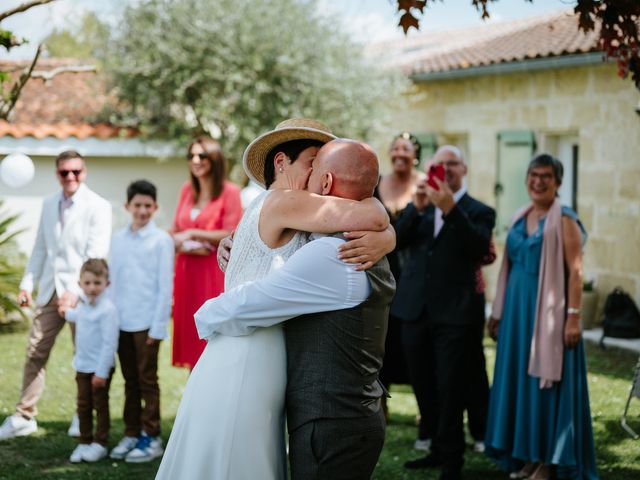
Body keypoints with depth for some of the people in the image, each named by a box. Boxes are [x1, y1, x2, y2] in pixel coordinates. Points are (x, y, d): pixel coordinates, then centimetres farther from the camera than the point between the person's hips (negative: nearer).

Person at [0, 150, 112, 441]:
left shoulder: (98, 207, -7)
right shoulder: (49, 204, 12)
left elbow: (96, 254, -14)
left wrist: (76, 290, -23)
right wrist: (27, 283, 10)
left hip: (81, 291, -5)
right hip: (50, 290, 5)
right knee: (35, 354, 4)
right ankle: (24, 417, 12)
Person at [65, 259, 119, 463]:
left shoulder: (107, 309, -22)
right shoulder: (83, 305, 5)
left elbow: (110, 343, -23)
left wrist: (101, 372, -22)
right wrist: (67, 312, 50)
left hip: (100, 368, -7)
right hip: (82, 366, 7)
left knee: (100, 406, 6)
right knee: (83, 406, 11)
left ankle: (100, 444, 16)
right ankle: (84, 442, 20)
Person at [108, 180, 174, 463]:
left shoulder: (161, 240, -6)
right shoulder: (118, 239, 8)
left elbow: (165, 286, -7)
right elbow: (112, 281, 12)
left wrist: (158, 327, -9)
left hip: (147, 322, -4)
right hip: (121, 322, 4)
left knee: (147, 381, 1)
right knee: (130, 381, 12)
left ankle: (151, 438, 8)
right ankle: (131, 434, 19)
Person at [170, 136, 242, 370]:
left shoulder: (229, 192, -4)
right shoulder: (187, 190, 14)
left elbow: (231, 236, -9)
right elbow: (175, 231, 16)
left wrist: (193, 234, -10)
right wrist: (183, 245, -4)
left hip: (214, 271, -5)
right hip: (187, 271, 6)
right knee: (190, 331, 5)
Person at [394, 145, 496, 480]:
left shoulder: (478, 211, 1)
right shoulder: (419, 206, 13)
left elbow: (479, 247, -17)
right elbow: (397, 240, -1)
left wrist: (450, 209, -25)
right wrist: (417, 208, -15)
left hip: (453, 314, -5)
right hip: (415, 310, 5)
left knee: (449, 391, -2)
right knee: (423, 388, 15)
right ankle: (440, 449, 31)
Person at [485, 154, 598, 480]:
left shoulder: (564, 220, -8)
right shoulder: (520, 219, 12)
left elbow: (575, 271, -13)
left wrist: (573, 316, -19)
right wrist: (498, 312, 13)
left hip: (548, 311, -7)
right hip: (517, 310, 7)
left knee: (546, 383, -2)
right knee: (518, 378, 9)